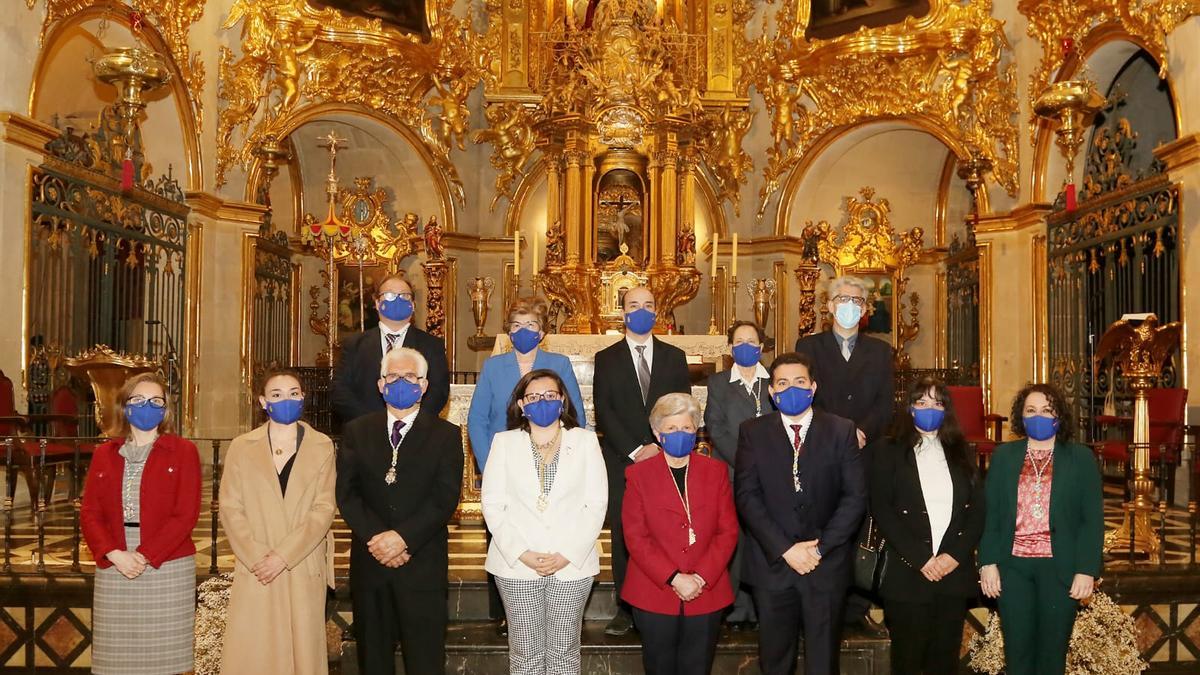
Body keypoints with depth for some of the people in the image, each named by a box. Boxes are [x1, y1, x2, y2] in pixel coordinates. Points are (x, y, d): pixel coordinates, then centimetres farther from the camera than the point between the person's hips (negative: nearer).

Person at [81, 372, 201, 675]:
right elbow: (90, 513, 7)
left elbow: (186, 514, -5)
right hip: (114, 568, 3)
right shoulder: (104, 454, 13)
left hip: (168, 569, -3)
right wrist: (114, 554, -10)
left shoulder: (183, 451, 3)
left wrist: (144, 556, -14)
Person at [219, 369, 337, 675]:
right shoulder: (242, 447, 7)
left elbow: (324, 509, -3)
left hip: (304, 569, 0)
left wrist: (283, 556, -12)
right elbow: (230, 509, 2)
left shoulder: (321, 446, 4)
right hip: (254, 569, 1)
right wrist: (256, 557, -11)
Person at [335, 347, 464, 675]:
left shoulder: (445, 434, 2)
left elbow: (446, 498, -7)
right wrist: (377, 538, -13)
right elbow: (346, 494, 0)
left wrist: (404, 537, -18)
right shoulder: (356, 432, 9)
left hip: (423, 562, -2)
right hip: (369, 561, 2)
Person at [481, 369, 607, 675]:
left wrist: (568, 554, -10)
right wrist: (522, 554, -10)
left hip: (572, 565, 0)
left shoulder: (585, 440, 6)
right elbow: (493, 505, 2)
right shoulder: (504, 442, 7)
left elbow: (596, 504, 1)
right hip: (517, 564, 0)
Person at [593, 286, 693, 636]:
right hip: (622, 462, 0)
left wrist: (660, 446, -8)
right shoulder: (606, 358, 7)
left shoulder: (674, 357, 11)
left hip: (665, 460, 0)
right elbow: (603, 412, -1)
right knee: (624, 537, 2)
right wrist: (634, 451, -10)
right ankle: (626, 609, 10)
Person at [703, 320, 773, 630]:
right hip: (732, 474, -1)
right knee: (735, 542, -2)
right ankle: (737, 609, 6)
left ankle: (762, 609, 6)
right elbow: (715, 428, 1)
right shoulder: (718, 382, 10)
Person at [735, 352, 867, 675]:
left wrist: (821, 547, -12)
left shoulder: (842, 431, 1)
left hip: (827, 564, 0)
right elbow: (746, 497, -5)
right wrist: (785, 549, -14)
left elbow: (855, 496, -4)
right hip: (773, 563, 0)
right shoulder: (753, 432, 2)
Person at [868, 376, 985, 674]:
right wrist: (920, 559, -12)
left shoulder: (961, 452, 14)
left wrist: (955, 555, -6)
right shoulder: (887, 451, 3)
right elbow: (881, 511, -5)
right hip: (907, 575, -3)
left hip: (955, 573, 3)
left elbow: (977, 510, 8)